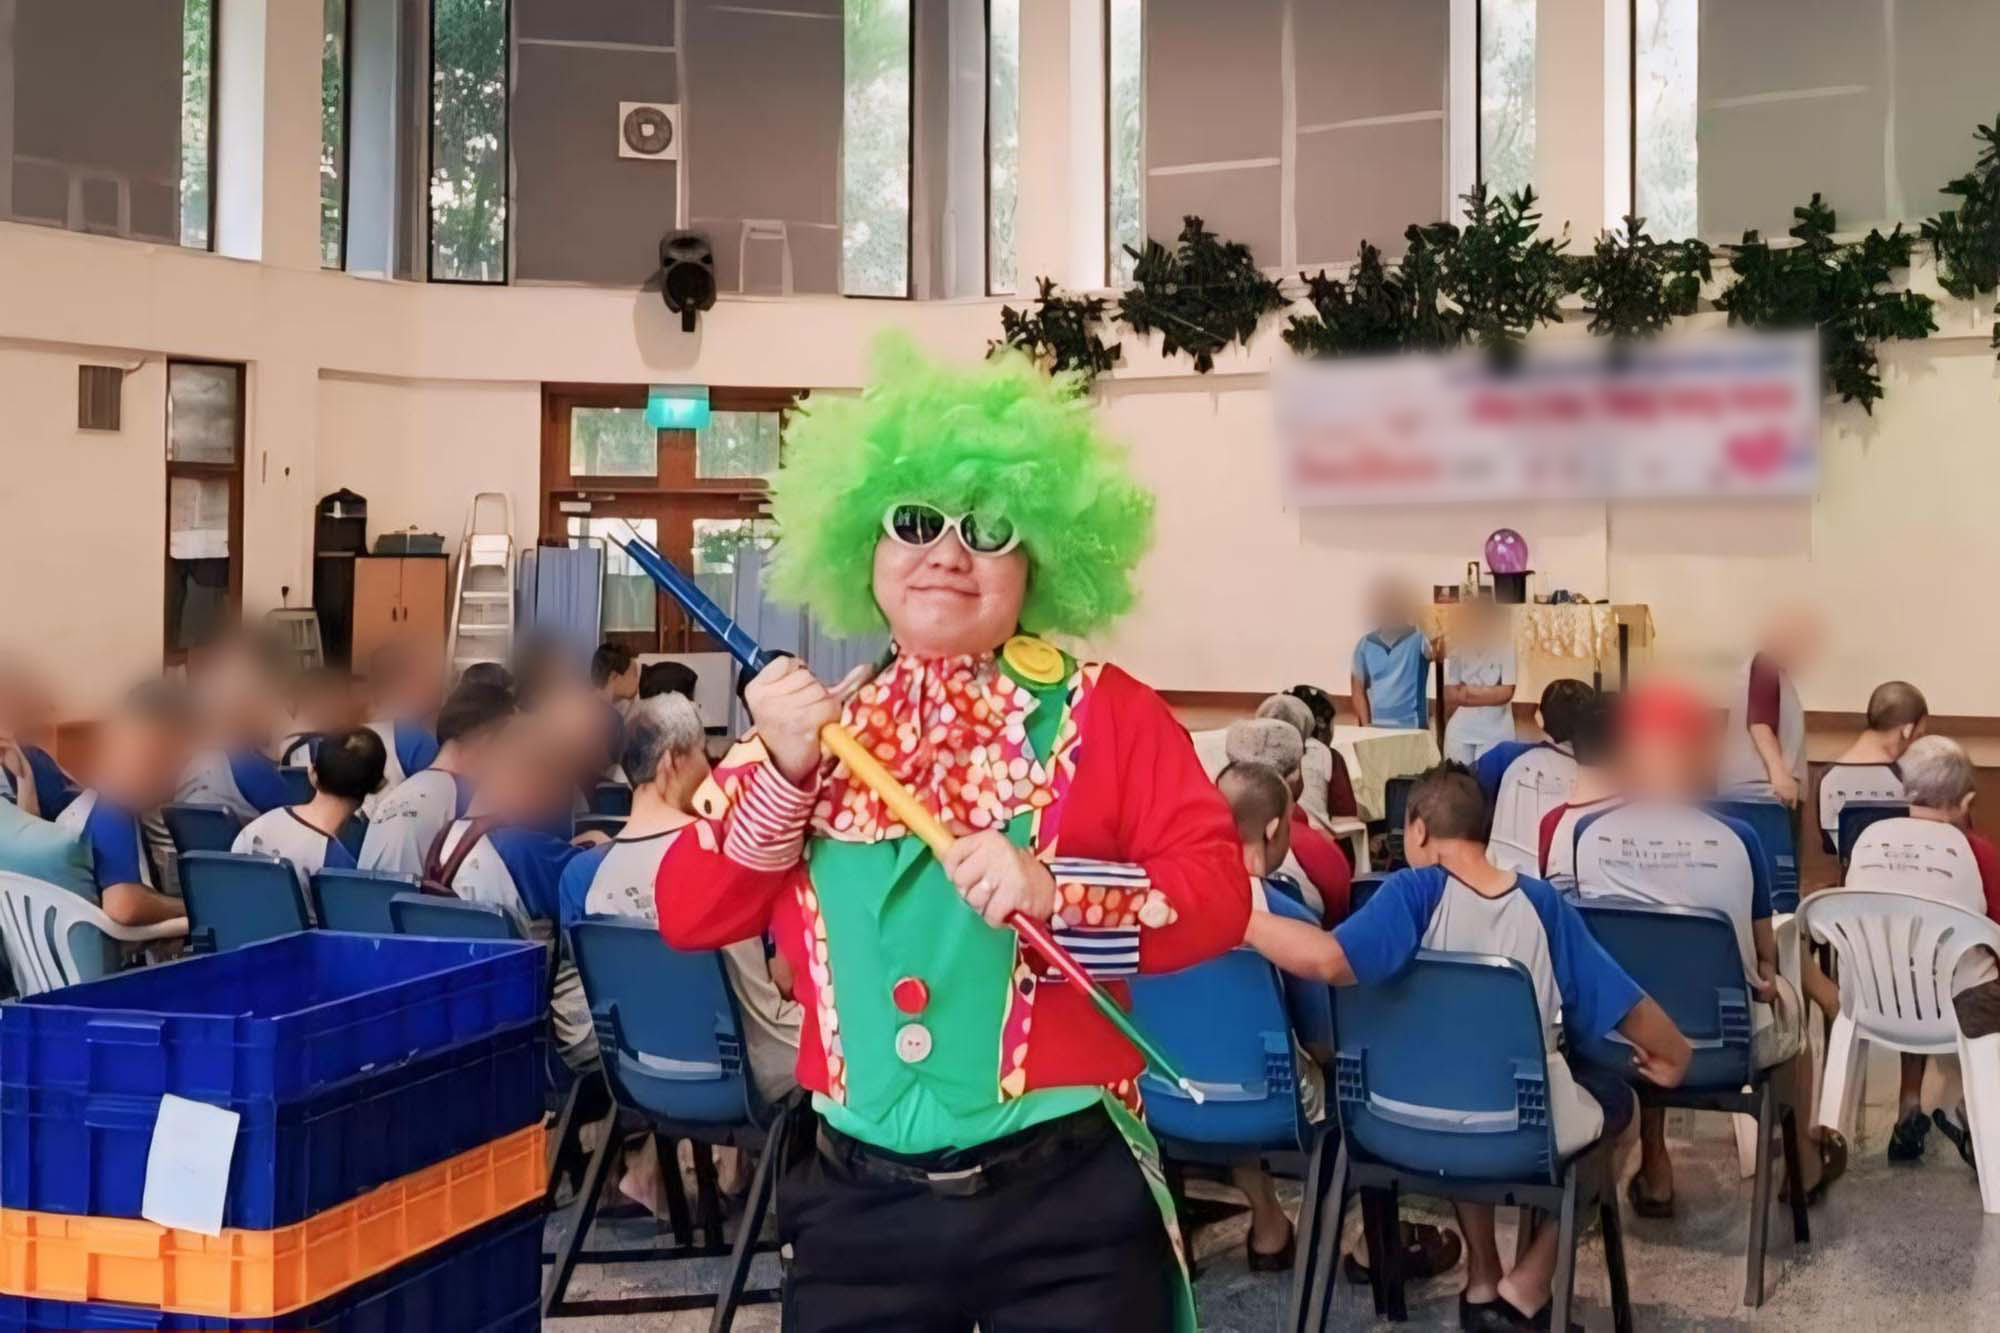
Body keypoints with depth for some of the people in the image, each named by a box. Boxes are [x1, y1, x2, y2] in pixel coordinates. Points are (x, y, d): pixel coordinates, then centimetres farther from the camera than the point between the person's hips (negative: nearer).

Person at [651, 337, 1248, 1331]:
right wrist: (780, 773, -12)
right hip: (856, 1200, 3)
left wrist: (1056, 893, -25)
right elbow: (689, 917, 2)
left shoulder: (1105, 714, -2)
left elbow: (1218, 893, -10)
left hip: (1065, 1199, -2)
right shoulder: (815, 720, 6)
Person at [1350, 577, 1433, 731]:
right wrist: (1366, 726, -2)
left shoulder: (1417, 639, -1)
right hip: (1376, 728, 3)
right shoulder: (1365, 645, 7)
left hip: (1412, 728, -3)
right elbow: (1358, 689, 7)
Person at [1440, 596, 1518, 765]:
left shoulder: (1506, 649, -5)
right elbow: (1451, 696, -1)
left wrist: (1470, 692, -10)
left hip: (1495, 733, -2)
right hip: (1460, 732, 2)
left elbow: (1506, 693, -12)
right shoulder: (1456, 650, 3)